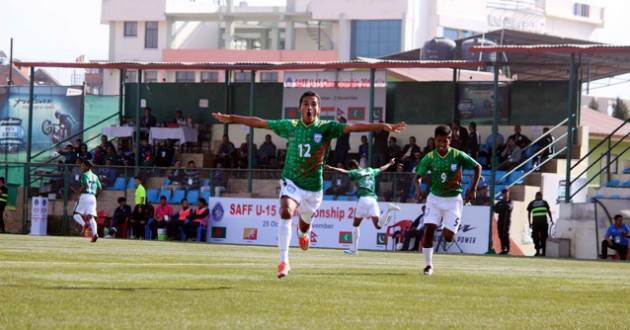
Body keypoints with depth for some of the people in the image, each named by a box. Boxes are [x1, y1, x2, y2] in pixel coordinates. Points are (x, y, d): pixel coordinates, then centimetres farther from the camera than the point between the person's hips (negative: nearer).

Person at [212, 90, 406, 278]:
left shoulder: (326, 128, -8)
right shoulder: (290, 126, -2)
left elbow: (352, 127, -19)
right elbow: (260, 123, 6)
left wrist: (382, 126, -30)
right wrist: (231, 119, 9)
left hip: (313, 187, 1)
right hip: (291, 181, -1)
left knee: (304, 225, 15)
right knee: (285, 213, -27)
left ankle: (302, 234, 57)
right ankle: (284, 262, -27)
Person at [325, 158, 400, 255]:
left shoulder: (356, 173, 3)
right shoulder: (370, 170, 21)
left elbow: (344, 172, -14)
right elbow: (381, 169, 39)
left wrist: (331, 168, -22)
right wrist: (390, 164, 58)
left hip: (363, 199, -5)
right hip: (373, 199, 5)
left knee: (355, 225, 7)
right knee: (378, 226, -3)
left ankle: (354, 249, 4)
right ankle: (388, 210, -23)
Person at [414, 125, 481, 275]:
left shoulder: (458, 156, -11)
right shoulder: (429, 158, -6)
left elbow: (478, 167, 2)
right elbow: (418, 177, 2)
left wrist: (473, 189, -4)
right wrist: (418, 188, -20)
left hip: (453, 199, -1)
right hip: (435, 198, 1)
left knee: (448, 237, -9)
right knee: (428, 230, -16)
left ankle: (452, 225, 30)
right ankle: (428, 265, -4)